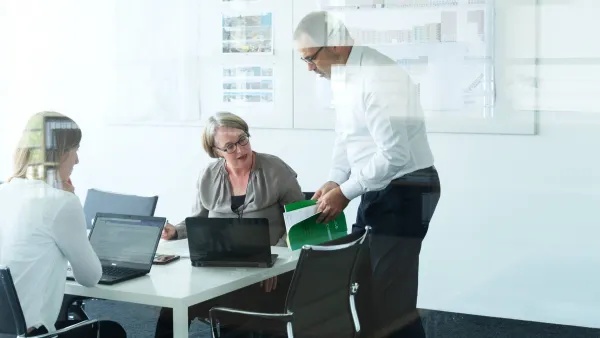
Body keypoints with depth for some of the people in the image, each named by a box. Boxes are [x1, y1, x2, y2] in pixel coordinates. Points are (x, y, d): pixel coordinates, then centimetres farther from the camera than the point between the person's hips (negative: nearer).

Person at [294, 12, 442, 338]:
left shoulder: (376, 78, -24)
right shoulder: (343, 76, 6)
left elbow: (395, 154, -28)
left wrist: (345, 192, -20)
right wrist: (334, 180, 3)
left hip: (404, 191, -9)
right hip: (378, 189, 10)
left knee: (391, 296, -8)